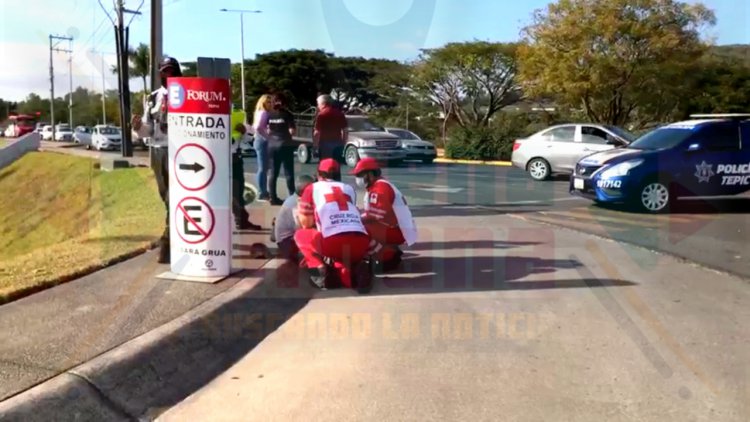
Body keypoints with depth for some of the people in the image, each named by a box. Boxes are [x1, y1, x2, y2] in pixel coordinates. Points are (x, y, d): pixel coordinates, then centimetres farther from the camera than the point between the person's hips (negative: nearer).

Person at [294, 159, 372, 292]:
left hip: (333, 242, -3)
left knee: (300, 235, 25)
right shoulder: (349, 189, 29)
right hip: (361, 242, 3)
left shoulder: (313, 188, 19)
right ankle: (355, 270, 0)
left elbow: (306, 224, 21)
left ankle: (320, 270, 4)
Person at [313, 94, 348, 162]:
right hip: (338, 144, 5)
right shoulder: (340, 114, 9)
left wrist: (315, 144, -5)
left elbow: (317, 132, -13)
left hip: (325, 144, -5)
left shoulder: (322, 114, -8)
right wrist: (343, 144, 17)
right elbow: (344, 131, 11)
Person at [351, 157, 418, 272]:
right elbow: (372, 213, 17)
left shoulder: (379, 188, -17)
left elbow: (375, 217, -23)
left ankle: (387, 256, -10)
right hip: (396, 229, 10)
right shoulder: (377, 187, 16)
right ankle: (391, 251, 11)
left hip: (400, 232, -10)